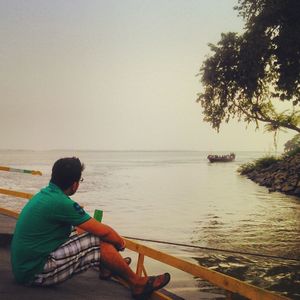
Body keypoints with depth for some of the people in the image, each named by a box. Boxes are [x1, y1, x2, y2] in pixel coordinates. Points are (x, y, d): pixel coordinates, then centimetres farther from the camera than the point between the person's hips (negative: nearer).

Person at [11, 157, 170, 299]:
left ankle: (106, 267, 37)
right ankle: (137, 284, 5)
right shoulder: (61, 203, -22)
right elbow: (103, 231, -16)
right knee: (100, 242, -13)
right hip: (37, 274, -9)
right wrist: (120, 241, 5)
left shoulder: (45, 193, 7)